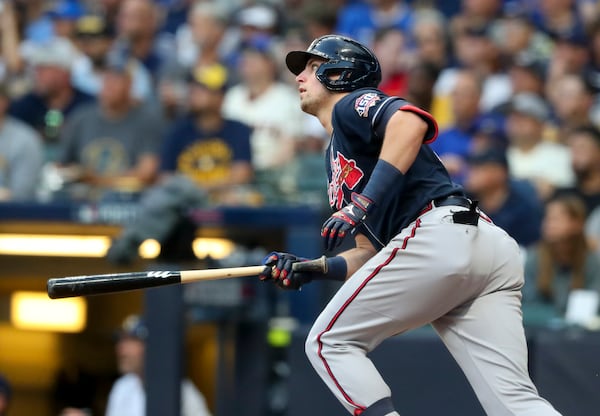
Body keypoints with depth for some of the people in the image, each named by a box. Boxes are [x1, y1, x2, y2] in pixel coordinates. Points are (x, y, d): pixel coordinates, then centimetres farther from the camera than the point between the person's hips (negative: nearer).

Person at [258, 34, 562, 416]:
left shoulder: (352, 104, 11)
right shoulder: (338, 165, 37)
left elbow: (411, 121, -13)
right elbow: (371, 252, 32)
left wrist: (364, 205, -19)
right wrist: (312, 269, 17)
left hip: (437, 238, -9)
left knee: (329, 342, 5)